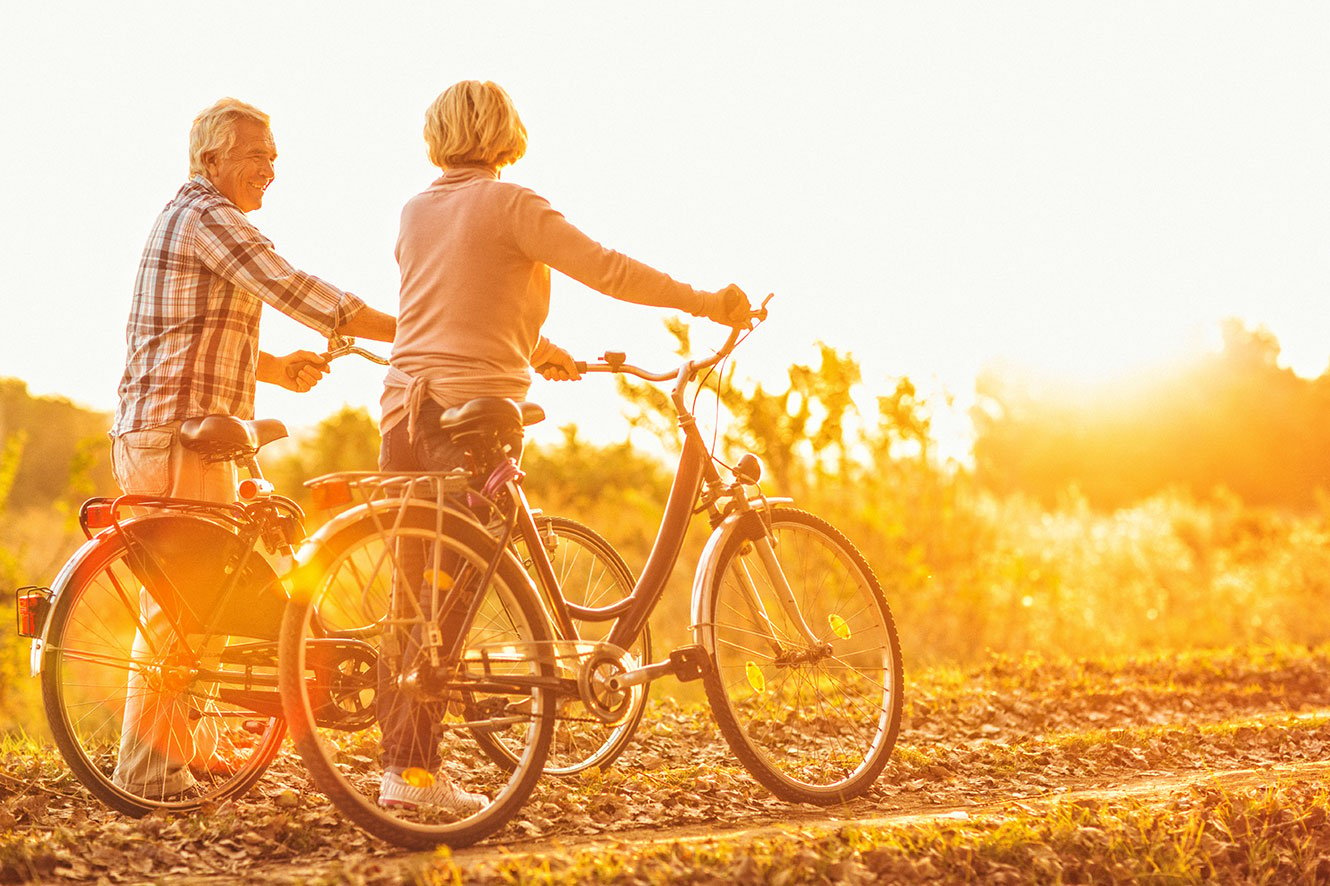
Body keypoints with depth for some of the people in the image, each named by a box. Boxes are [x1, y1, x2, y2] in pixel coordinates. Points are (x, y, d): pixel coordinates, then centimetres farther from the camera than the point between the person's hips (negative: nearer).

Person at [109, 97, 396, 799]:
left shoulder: (185, 215, 23)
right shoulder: (208, 215, -11)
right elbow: (294, 292, -20)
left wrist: (277, 367, 16)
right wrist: (407, 333, -18)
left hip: (148, 432, 11)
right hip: (178, 433, -11)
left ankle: (189, 747, 24)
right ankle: (149, 765, -3)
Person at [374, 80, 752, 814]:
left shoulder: (415, 210, 15)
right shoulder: (508, 205, -5)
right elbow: (607, 270, -8)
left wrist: (534, 348, 39)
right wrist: (709, 304, 1)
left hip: (406, 408, 6)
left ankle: (399, 767, 12)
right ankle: (417, 772, -3)